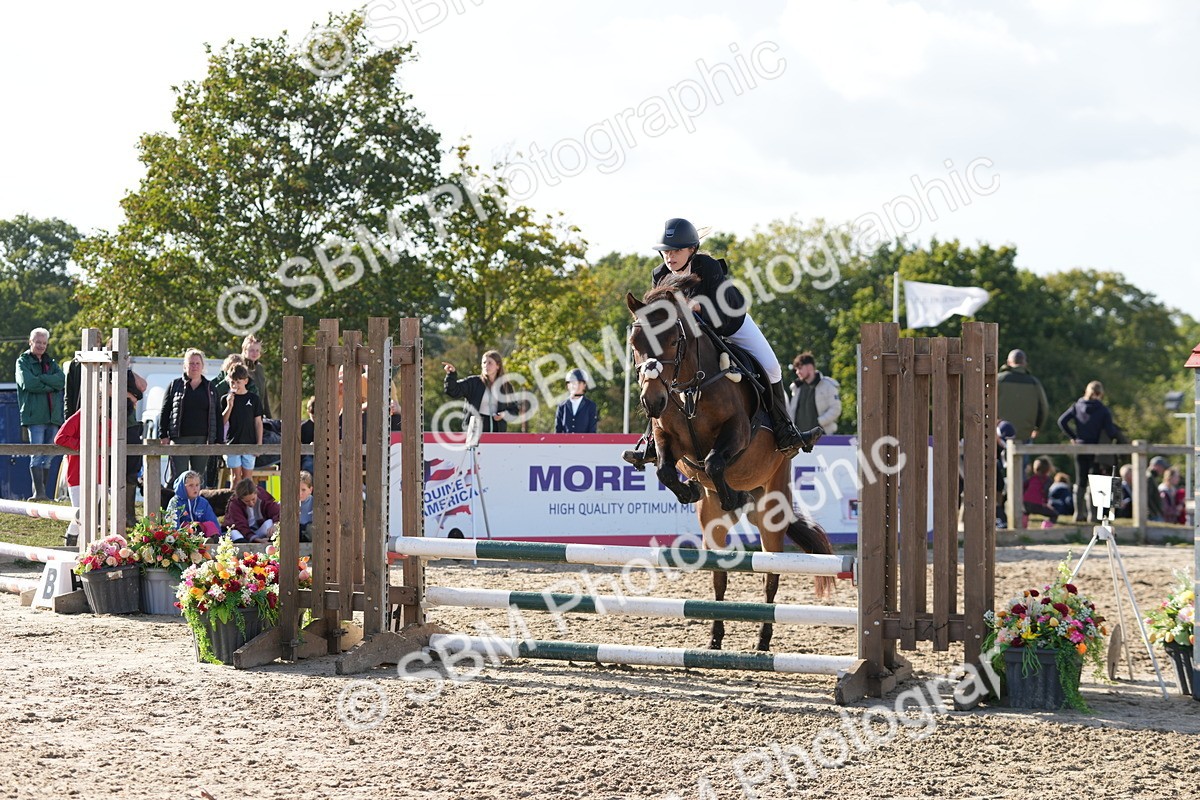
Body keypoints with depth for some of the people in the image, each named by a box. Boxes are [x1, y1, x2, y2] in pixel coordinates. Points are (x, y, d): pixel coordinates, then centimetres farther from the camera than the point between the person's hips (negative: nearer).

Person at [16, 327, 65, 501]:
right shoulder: (23, 361, 6)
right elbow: (28, 383, -11)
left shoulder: (51, 363, 20)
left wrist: (40, 379, -10)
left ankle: (42, 492, 8)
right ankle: (39, 492, -19)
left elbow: (61, 380, 0)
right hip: (34, 416, -5)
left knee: (48, 457, 5)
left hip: (53, 415, 5)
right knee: (37, 456, -13)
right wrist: (51, 386, -6)